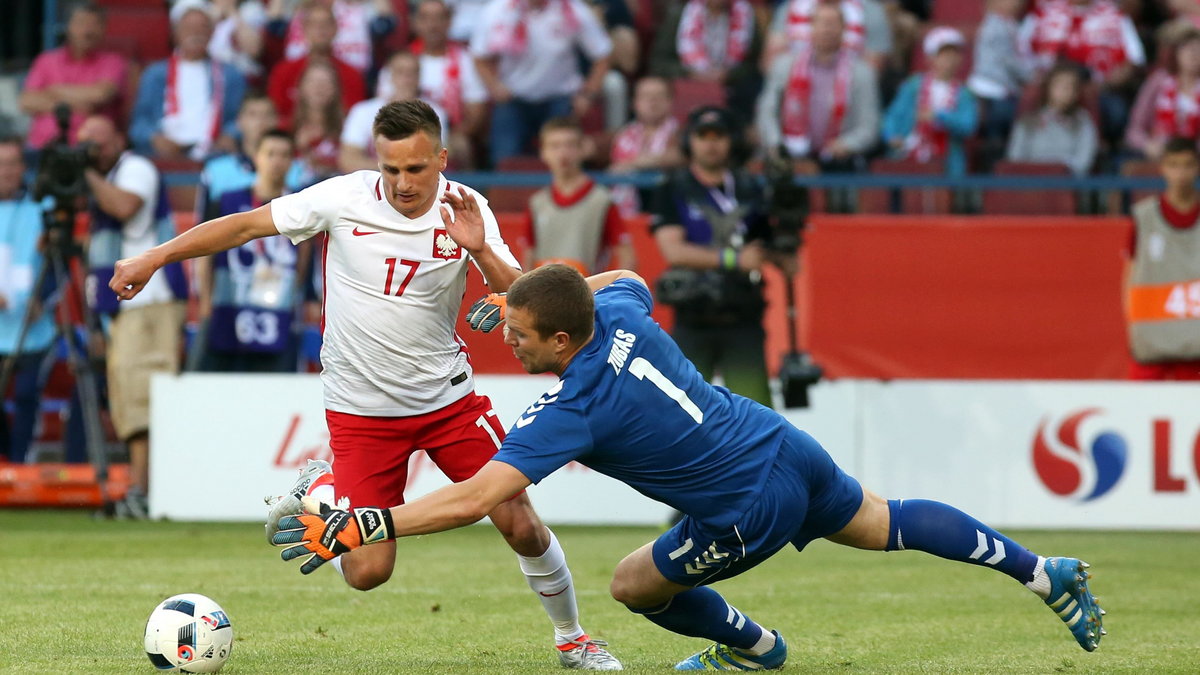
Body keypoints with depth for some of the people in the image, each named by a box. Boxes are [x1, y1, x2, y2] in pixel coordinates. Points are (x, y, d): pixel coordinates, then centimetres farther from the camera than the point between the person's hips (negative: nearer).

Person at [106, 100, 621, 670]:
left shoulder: (465, 210, -9)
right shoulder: (345, 198, -14)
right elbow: (247, 225, -6)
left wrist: (480, 251, -32)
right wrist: (153, 258, -7)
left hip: (448, 398, 2)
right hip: (361, 408, -1)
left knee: (522, 525, -5)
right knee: (366, 572, -6)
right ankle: (318, 490, 25)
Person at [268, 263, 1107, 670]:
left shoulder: (574, 409, -28)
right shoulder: (620, 310, -9)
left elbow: (473, 499, -34)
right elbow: (628, 276, 19)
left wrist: (360, 525, -35)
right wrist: (535, 292, 11)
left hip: (753, 508, -7)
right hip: (787, 442, 7)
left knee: (635, 584, 12)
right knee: (887, 525, 26)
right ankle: (1043, 572, 33)